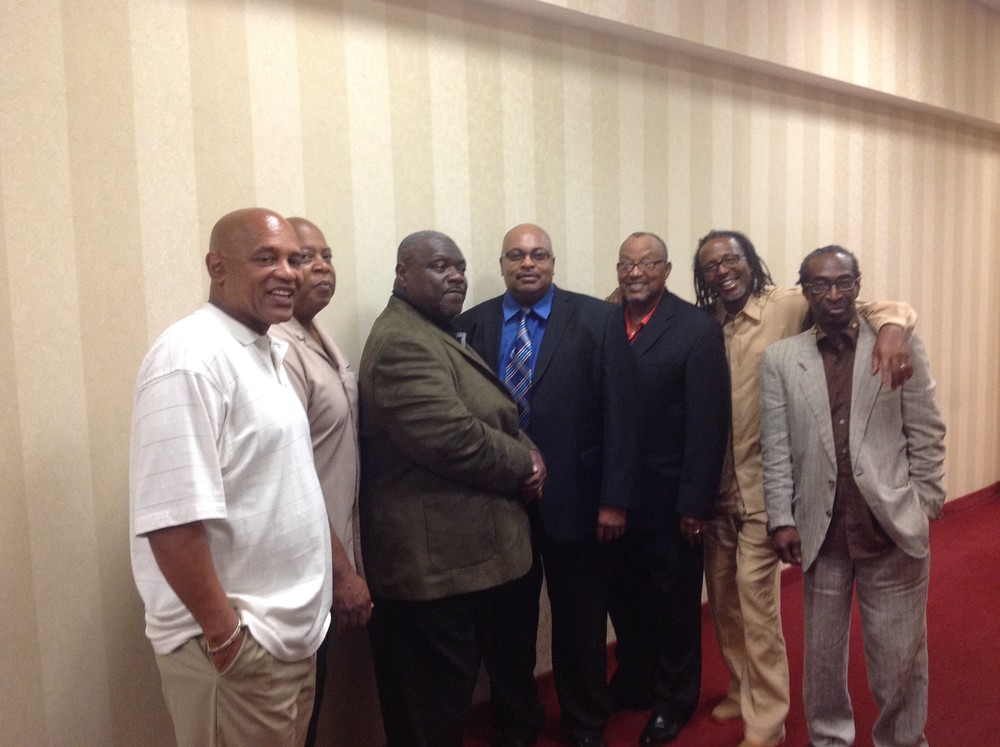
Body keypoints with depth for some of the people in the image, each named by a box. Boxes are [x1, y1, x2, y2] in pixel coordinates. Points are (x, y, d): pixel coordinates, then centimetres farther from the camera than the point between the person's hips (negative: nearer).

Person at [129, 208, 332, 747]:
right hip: (237, 645, -9)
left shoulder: (266, 353, 9)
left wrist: (340, 575, 15)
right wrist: (225, 636, -20)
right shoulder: (191, 358, -20)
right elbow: (173, 519, -25)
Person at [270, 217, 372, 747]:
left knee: (309, 702, 23)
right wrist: (343, 571, -19)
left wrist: (347, 558, 14)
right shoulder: (279, 348, -20)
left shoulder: (321, 339, 9)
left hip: (327, 561, 9)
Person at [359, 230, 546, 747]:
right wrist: (523, 464, -11)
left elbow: (490, 421, 19)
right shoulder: (403, 342, -18)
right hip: (434, 559, -10)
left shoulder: (439, 335, 17)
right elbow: (453, 438, -28)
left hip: (454, 554, 11)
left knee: (446, 700, 23)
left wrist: (525, 456, -1)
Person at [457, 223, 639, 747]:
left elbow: (618, 412, -7)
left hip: (574, 499, -1)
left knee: (581, 624, 15)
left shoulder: (598, 319, -4)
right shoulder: (471, 324, 1)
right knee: (506, 623, 16)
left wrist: (614, 499, -10)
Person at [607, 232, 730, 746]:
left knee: (674, 602, 15)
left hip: (669, 498, -3)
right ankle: (632, 684, 42)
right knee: (624, 596, 19)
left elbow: (709, 424, -13)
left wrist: (695, 503, -14)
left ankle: (672, 701, 37)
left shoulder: (698, 328, -10)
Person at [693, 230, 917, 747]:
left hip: (762, 484, -5)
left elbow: (885, 309, -12)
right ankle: (743, 691, 38)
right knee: (722, 596, 16)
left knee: (755, 594, -2)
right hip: (715, 484, 5)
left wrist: (892, 326, -33)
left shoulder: (789, 307, -9)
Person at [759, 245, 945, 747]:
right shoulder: (779, 359, 2)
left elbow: (927, 434, 2)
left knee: (900, 656, 10)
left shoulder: (900, 346, 1)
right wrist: (782, 519, -2)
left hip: (893, 527, -1)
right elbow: (776, 449, 1)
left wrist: (925, 507, -2)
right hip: (821, 531, 1)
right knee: (822, 654, 15)